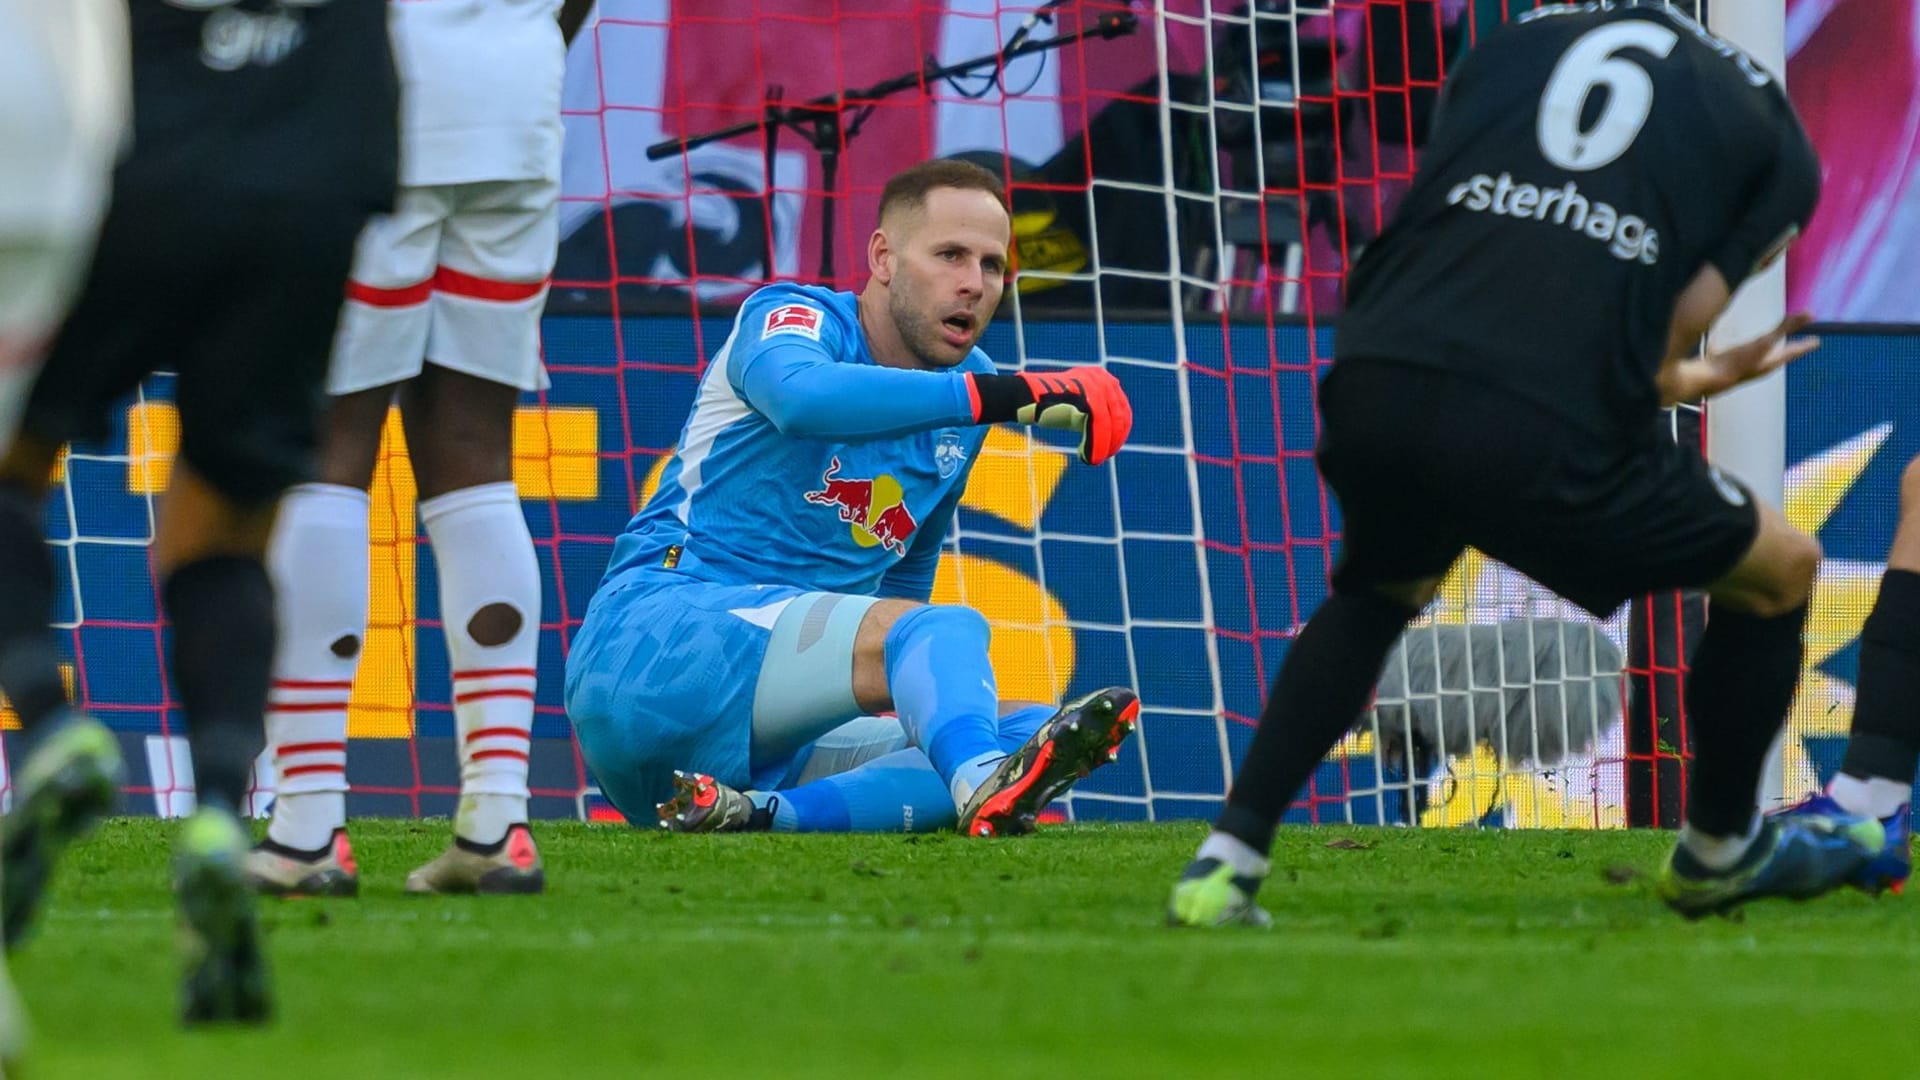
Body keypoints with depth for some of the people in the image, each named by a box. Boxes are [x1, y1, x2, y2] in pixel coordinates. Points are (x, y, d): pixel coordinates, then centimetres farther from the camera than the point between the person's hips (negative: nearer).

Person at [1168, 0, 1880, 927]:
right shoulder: (1779, 147, 18)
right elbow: (1672, 329, 6)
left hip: (1373, 388, 4)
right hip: (1542, 433, -4)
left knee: (1382, 590, 39)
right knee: (1781, 572, 25)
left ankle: (1225, 865, 24)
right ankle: (1718, 856, 43)